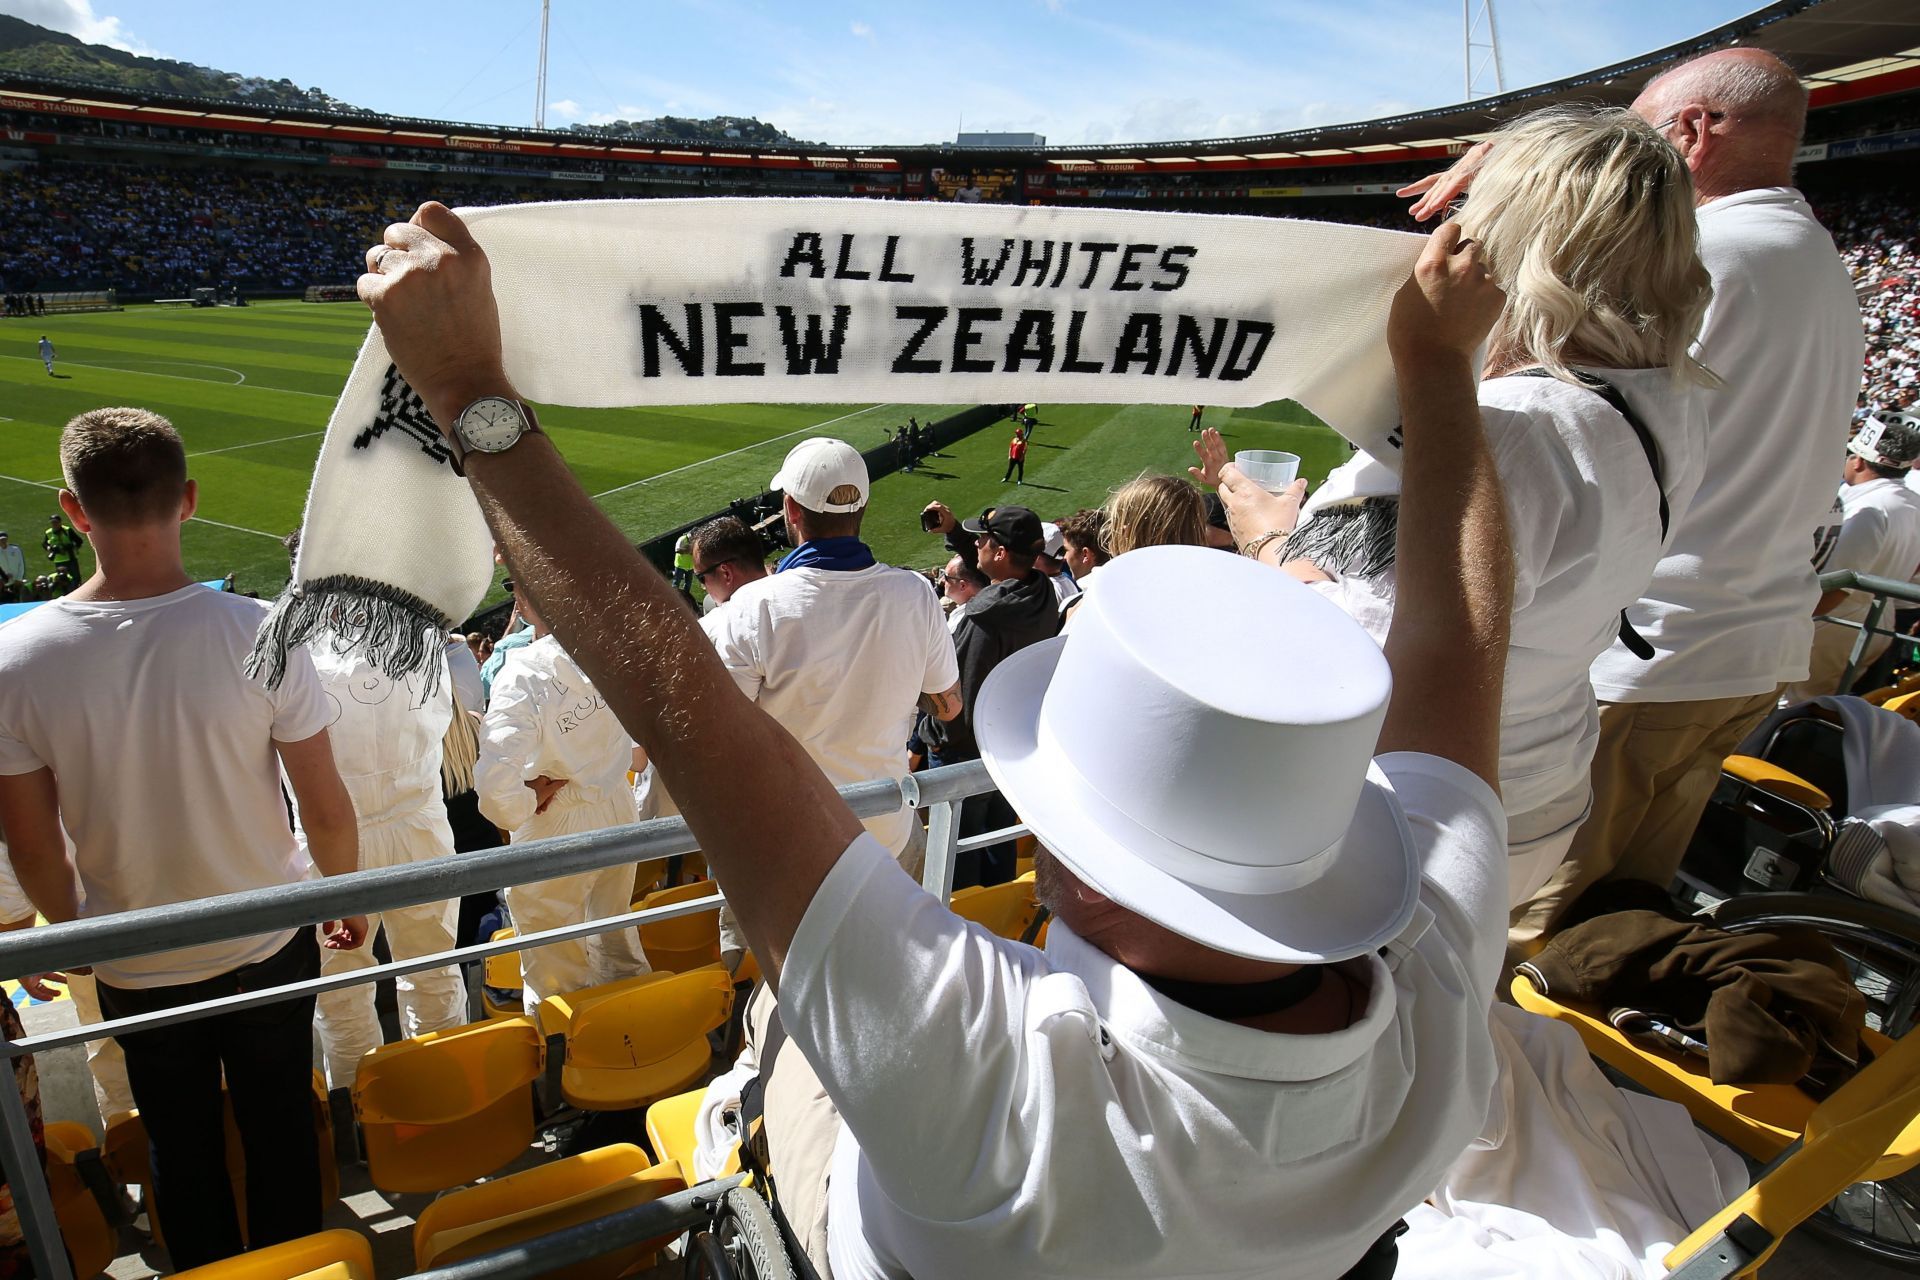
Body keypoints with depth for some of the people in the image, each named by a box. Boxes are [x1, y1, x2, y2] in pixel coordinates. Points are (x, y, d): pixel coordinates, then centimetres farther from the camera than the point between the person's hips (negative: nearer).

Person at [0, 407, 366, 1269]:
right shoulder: (260, 633, -23)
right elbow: (327, 809, -15)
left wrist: (78, 932, 13)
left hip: (135, 965, 1)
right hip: (270, 945, -1)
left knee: (180, 1145, 24)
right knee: (281, 1131, 21)